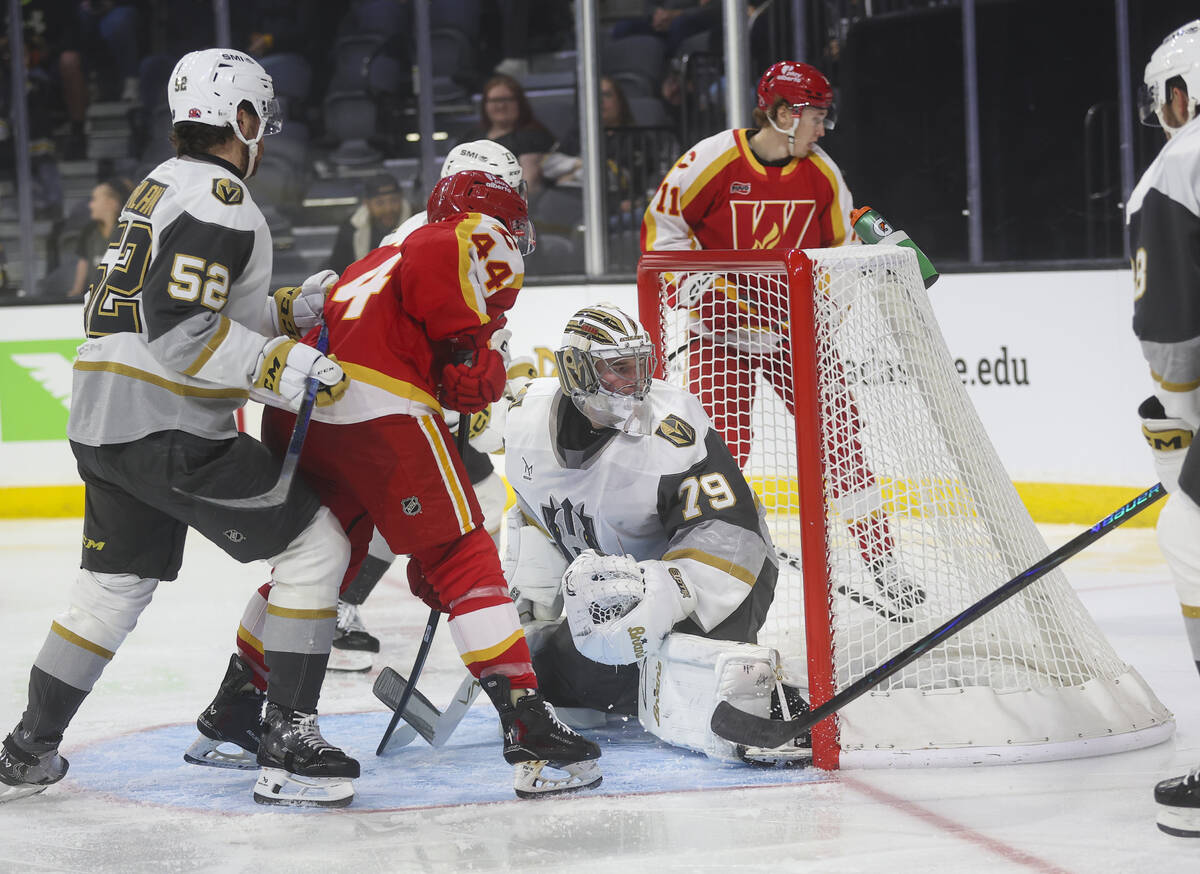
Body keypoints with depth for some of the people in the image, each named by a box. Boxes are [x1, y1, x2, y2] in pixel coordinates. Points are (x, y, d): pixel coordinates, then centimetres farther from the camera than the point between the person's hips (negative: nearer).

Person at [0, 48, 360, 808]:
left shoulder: (164, 184, 17)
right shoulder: (220, 200, -14)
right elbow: (179, 328, -24)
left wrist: (283, 314, 24)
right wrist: (282, 364, -21)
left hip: (104, 421, 10)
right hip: (168, 430, -10)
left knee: (117, 584, 22)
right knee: (316, 544, -4)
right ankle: (289, 746, -6)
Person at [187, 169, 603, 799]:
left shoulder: (377, 264, 35)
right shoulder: (483, 239, 12)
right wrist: (475, 362, 0)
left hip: (293, 412, 8)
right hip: (379, 407, -8)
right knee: (464, 555, -4)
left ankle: (228, 720, 34)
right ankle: (532, 737, -10)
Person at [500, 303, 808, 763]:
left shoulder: (673, 430, -27)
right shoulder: (528, 418, -6)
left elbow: (730, 535, -31)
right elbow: (536, 513, 13)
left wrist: (658, 600, -42)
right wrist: (529, 601, 5)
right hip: (616, 582, 8)